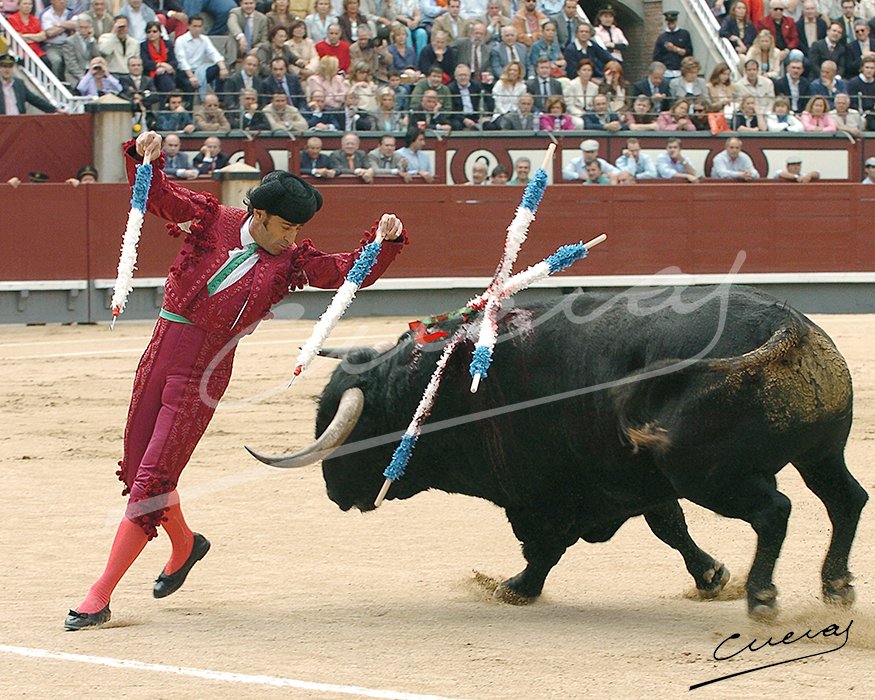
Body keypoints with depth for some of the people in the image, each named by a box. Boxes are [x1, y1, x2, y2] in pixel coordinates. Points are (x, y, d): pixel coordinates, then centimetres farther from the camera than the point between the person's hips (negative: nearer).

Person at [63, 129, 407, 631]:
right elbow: (158, 194, 4)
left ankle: (100, 598, -9)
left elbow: (351, 271, -4)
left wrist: (385, 241, -20)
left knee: (153, 479, -10)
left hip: (205, 372, -3)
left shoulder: (291, 260, 1)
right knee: (138, 467, 13)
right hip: (162, 348, 3)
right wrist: (146, 158, -15)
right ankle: (185, 545, 42)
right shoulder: (214, 220, 2)